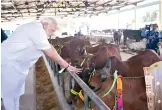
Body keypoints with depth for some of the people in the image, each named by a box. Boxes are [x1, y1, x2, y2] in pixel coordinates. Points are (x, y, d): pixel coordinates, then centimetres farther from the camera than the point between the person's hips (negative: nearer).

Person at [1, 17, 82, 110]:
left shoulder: (36, 28, 9)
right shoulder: (37, 30, -23)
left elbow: (50, 48, 11)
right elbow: (51, 53, -22)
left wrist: (63, 63, 8)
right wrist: (67, 66, -15)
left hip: (16, 63, 10)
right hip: (9, 62, -10)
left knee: (16, 92, 18)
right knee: (10, 94, 2)